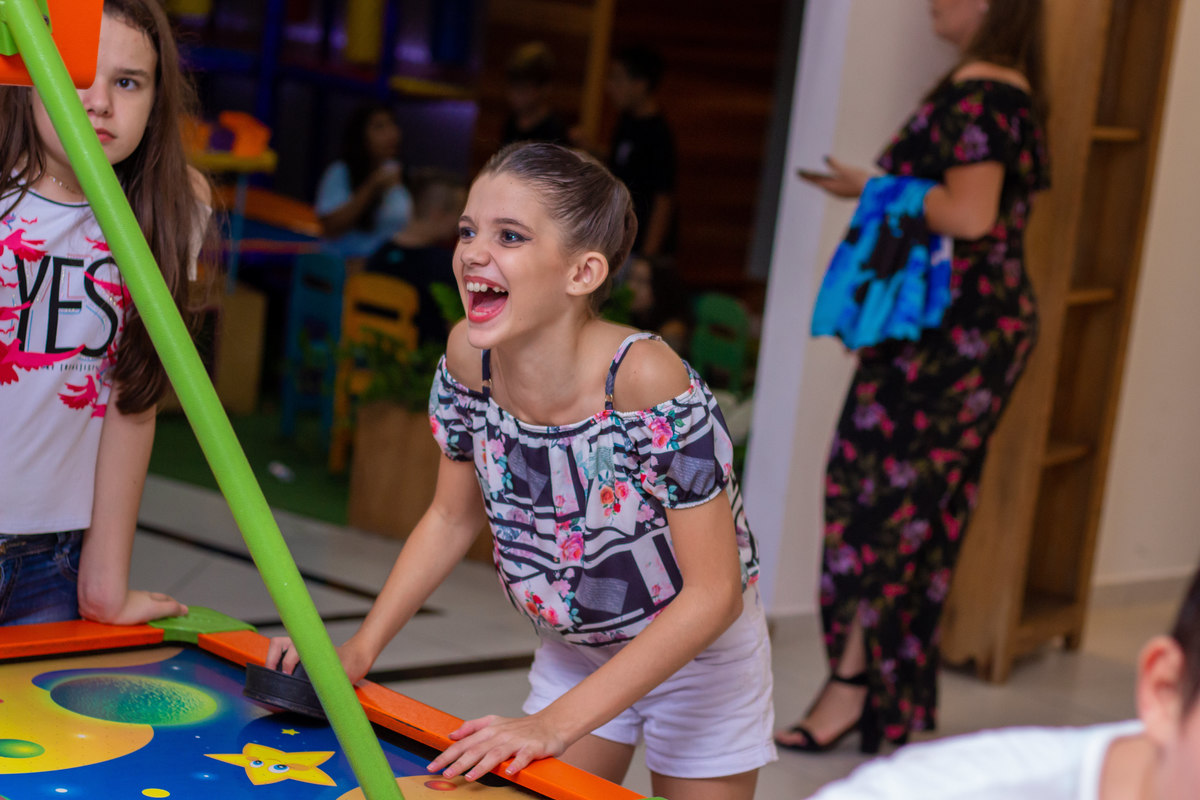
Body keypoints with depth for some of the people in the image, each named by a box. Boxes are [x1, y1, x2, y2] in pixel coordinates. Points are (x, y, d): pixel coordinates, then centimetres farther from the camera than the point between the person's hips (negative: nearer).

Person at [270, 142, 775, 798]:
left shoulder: (647, 380, -35)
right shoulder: (469, 357, -18)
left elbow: (713, 593, -31)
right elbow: (453, 517, 0)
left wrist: (556, 722, -34)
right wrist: (358, 650, -10)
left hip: (696, 646, -4)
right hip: (572, 646, 4)